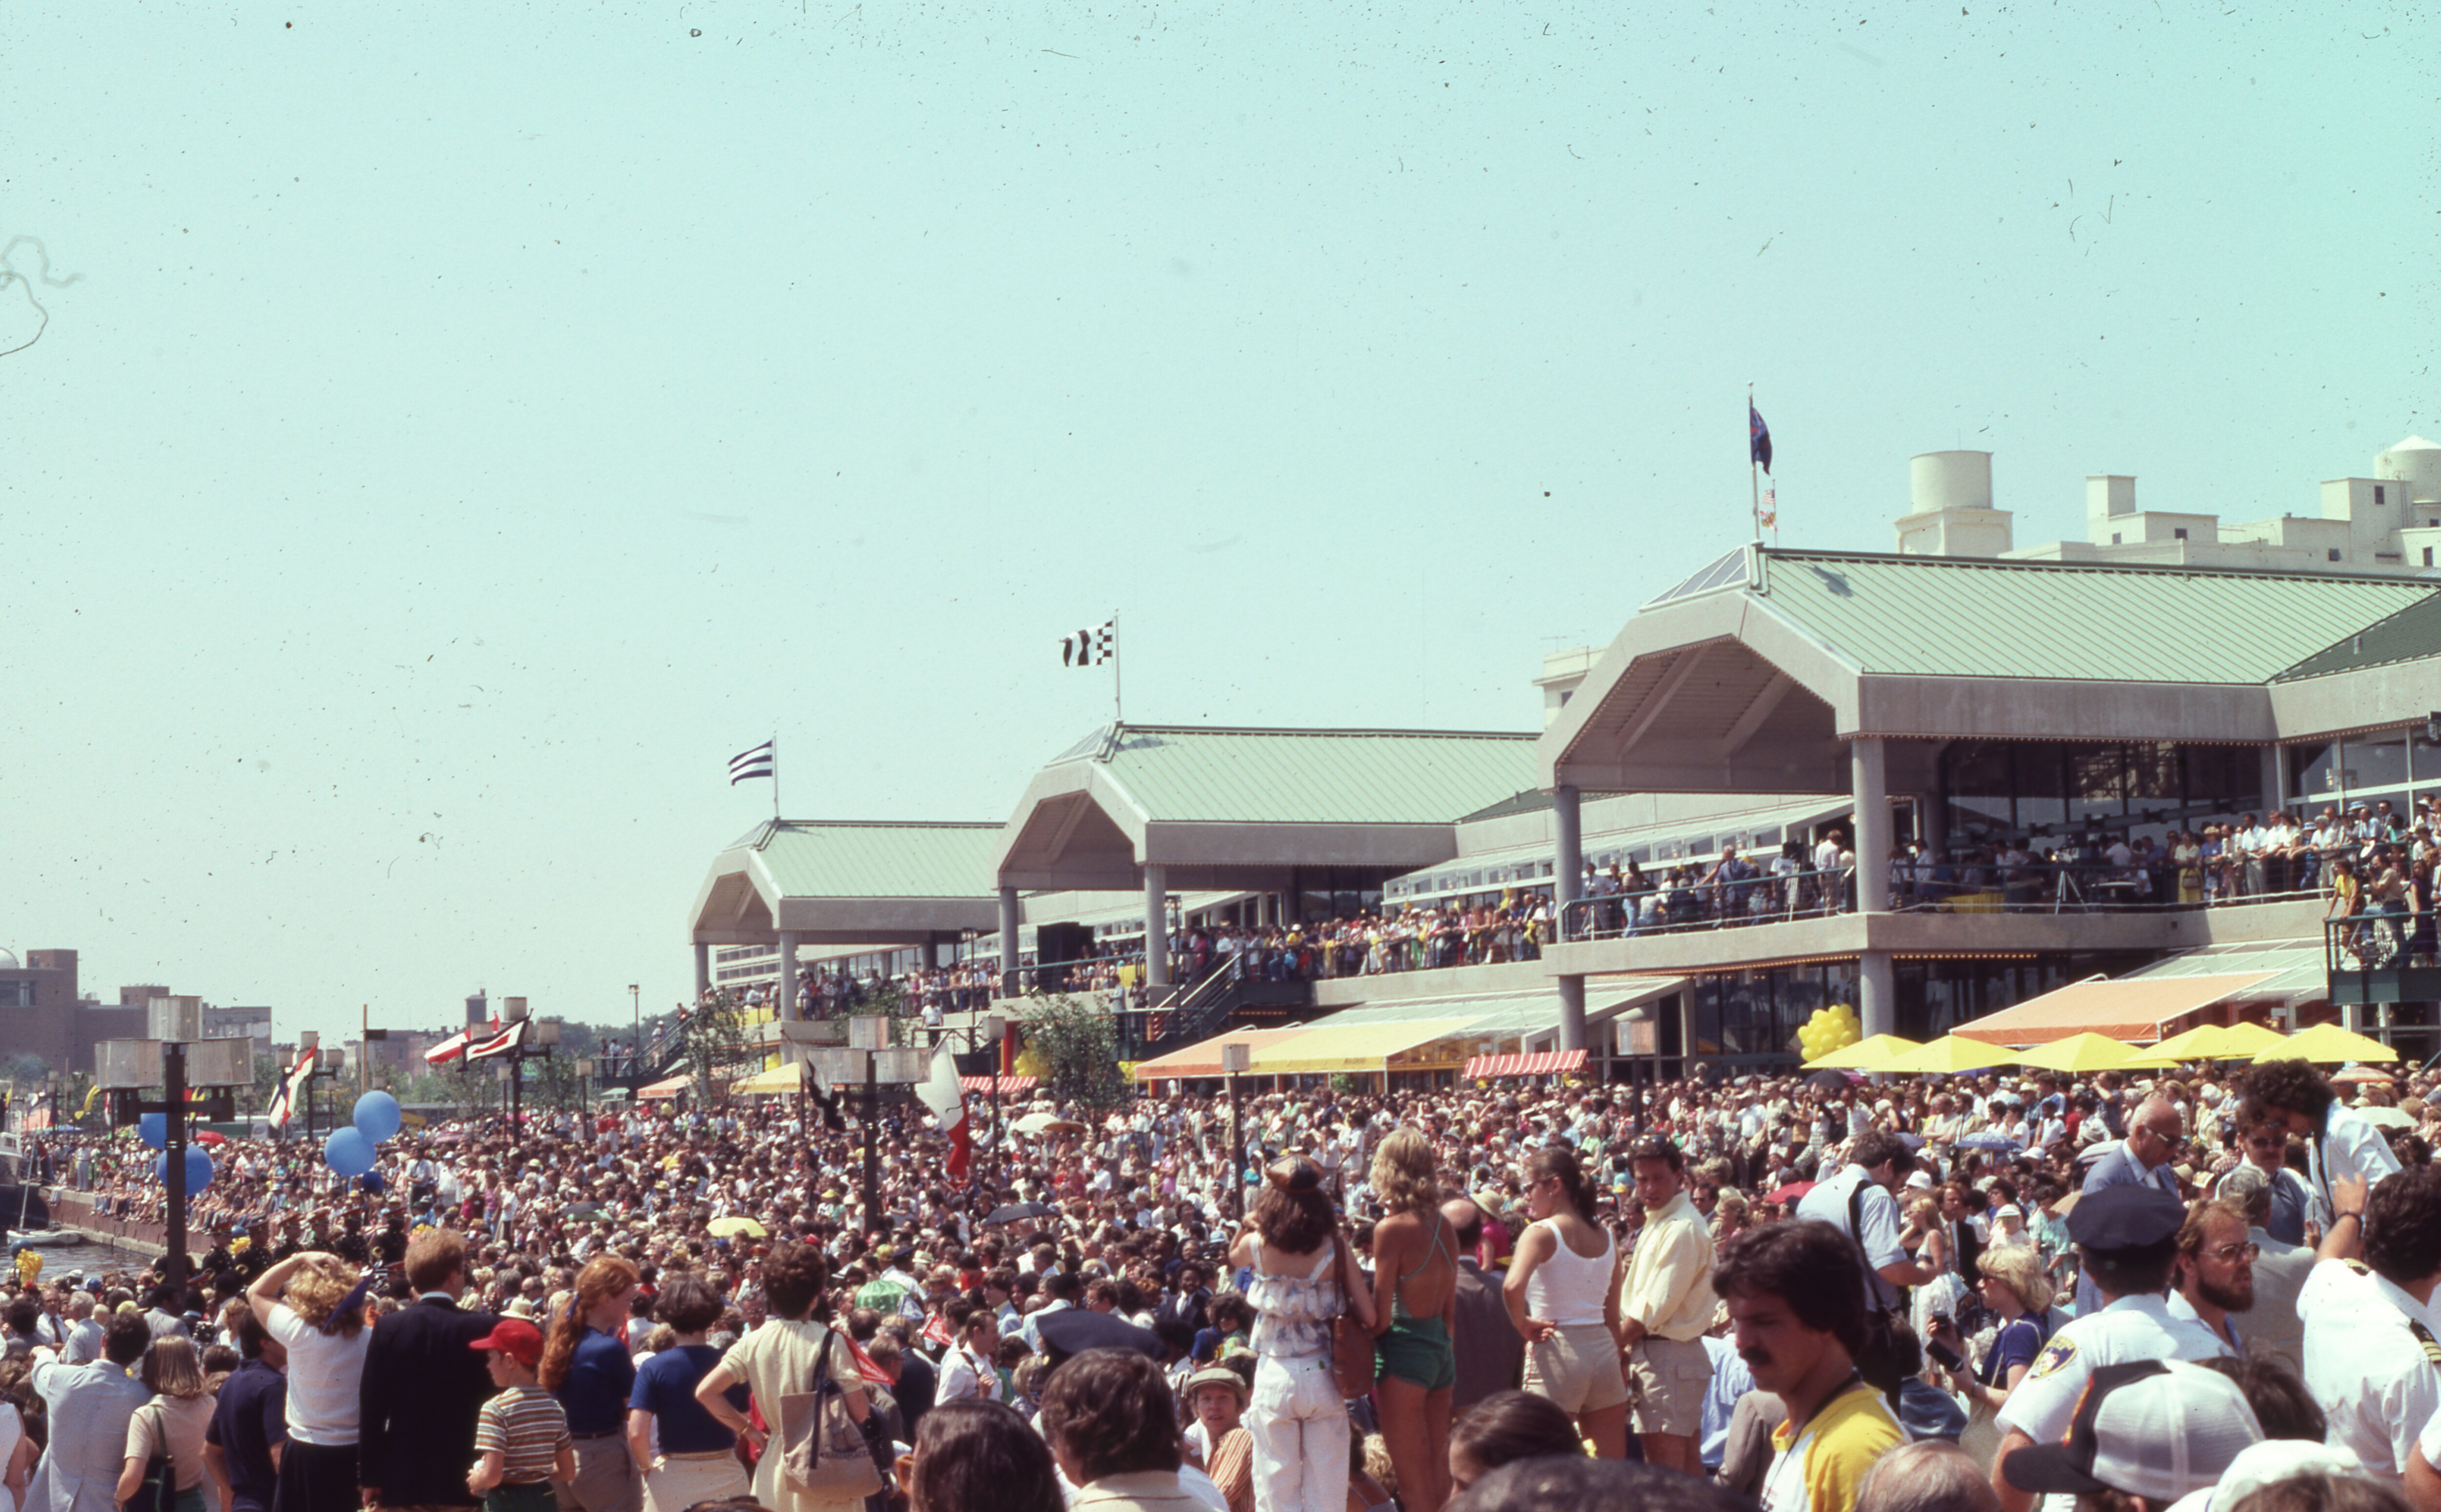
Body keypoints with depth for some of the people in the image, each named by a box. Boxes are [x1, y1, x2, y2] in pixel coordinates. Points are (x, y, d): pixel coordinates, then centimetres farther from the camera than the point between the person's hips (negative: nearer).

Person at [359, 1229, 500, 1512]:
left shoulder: (388, 1328, -4)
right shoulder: (482, 1328, -8)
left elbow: (372, 1407, -4)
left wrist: (371, 1477, 3)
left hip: (402, 1478, 1)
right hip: (463, 1478, -1)